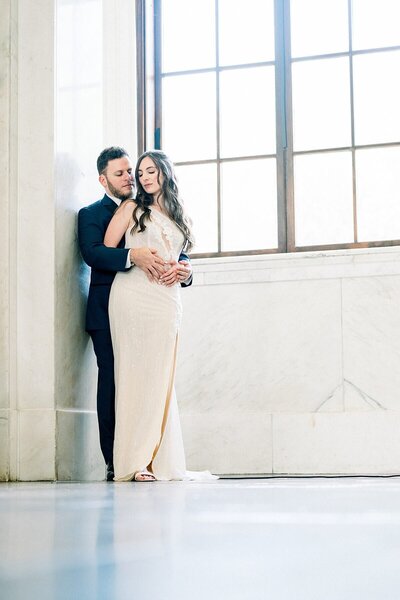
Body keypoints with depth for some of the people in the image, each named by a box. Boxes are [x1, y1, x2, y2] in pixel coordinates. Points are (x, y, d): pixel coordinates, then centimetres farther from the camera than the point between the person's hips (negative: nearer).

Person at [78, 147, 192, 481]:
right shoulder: (91, 214, 6)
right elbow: (92, 253, -13)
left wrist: (185, 268, -10)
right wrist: (133, 256, -29)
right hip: (110, 312, -4)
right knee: (113, 384, -6)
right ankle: (115, 463, -4)